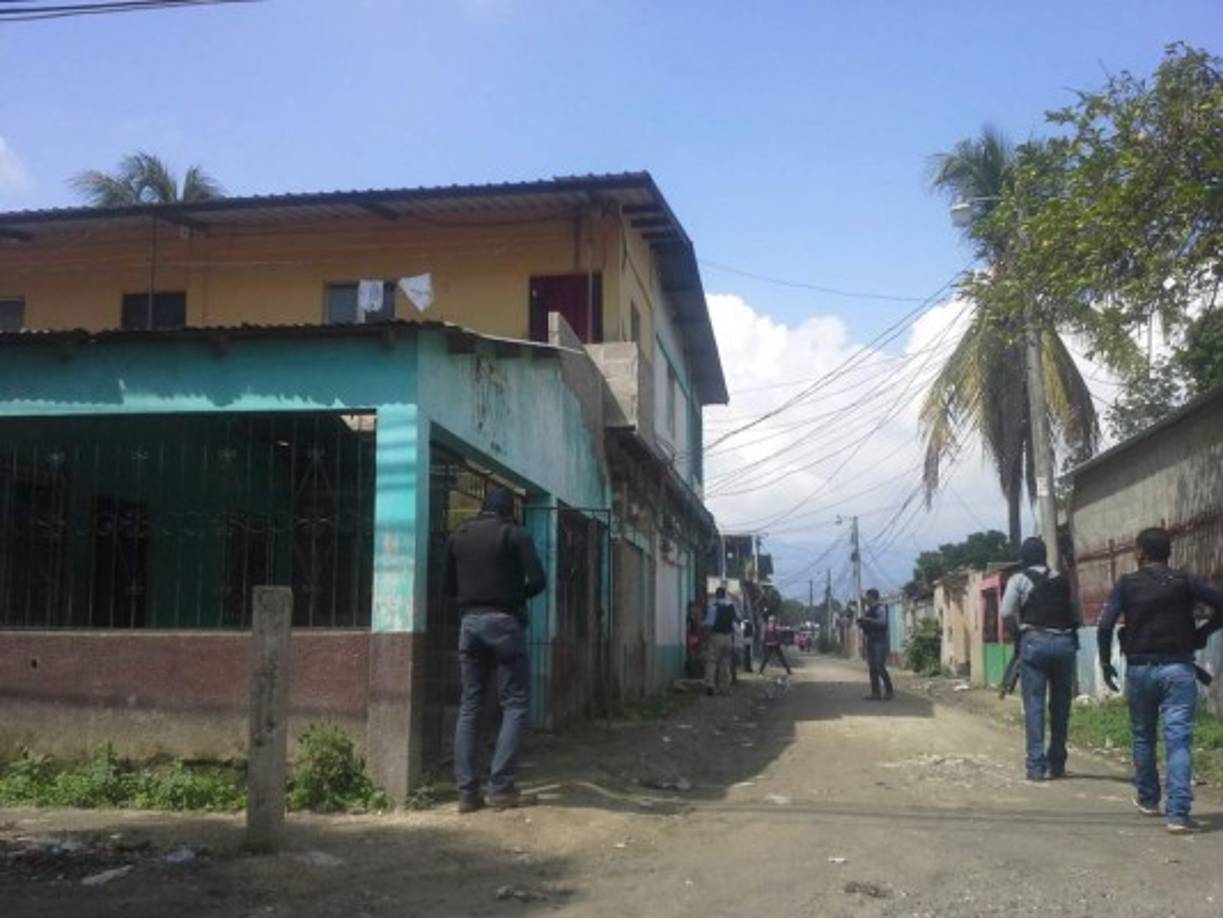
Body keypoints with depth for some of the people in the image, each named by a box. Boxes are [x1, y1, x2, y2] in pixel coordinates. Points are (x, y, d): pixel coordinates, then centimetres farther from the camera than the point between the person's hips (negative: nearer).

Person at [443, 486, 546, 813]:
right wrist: (517, 596, 9)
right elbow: (538, 581, -9)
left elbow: (448, 588, 12)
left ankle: (467, 791, 3)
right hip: (504, 621, -4)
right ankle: (500, 787, -5)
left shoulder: (458, 536, 12)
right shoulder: (515, 534, -2)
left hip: (469, 622, 5)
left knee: (469, 705, 7)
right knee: (514, 704, 2)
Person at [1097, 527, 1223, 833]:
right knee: (1178, 739, -5)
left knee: (1143, 736, 18)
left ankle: (1148, 798, 33)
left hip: (1139, 668, 1)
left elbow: (1105, 625, -8)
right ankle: (1178, 813, -14)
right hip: (1178, 667, -1)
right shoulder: (1184, 581, 2)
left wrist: (1105, 662, 3)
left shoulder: (1127, 584, 1)